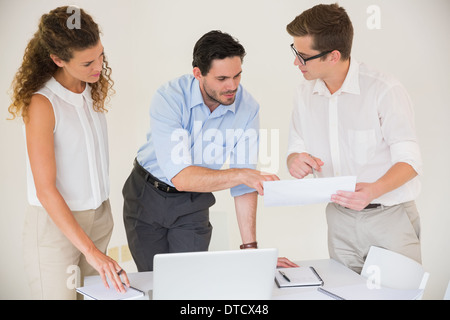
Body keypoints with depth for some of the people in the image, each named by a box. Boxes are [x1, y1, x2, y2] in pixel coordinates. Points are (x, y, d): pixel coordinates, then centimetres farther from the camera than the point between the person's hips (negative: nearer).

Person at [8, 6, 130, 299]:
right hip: (54, 222, -6)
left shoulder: (94, 90, 3)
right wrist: (90, 250, -26)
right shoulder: (42, 104, -17)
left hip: (98, 217, 6)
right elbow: (45, 189, -21)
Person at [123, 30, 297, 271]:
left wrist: (250, 246, -18)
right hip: (148, 196, -2)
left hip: (193, 204, 2)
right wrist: (240, 174, -45)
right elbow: (181, 177, -34)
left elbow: (243, 184, -15)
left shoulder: (247, 108, -18)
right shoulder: (168, 99, -28)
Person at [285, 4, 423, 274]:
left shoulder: (385, 89, -15)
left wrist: (373, 190, -35)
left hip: (390, 217, -4)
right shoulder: (305, 94, 4)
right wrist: (295, 161, -16)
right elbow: (296, 148, 9)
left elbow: (409, 159, -16)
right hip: (340, 218, 5)